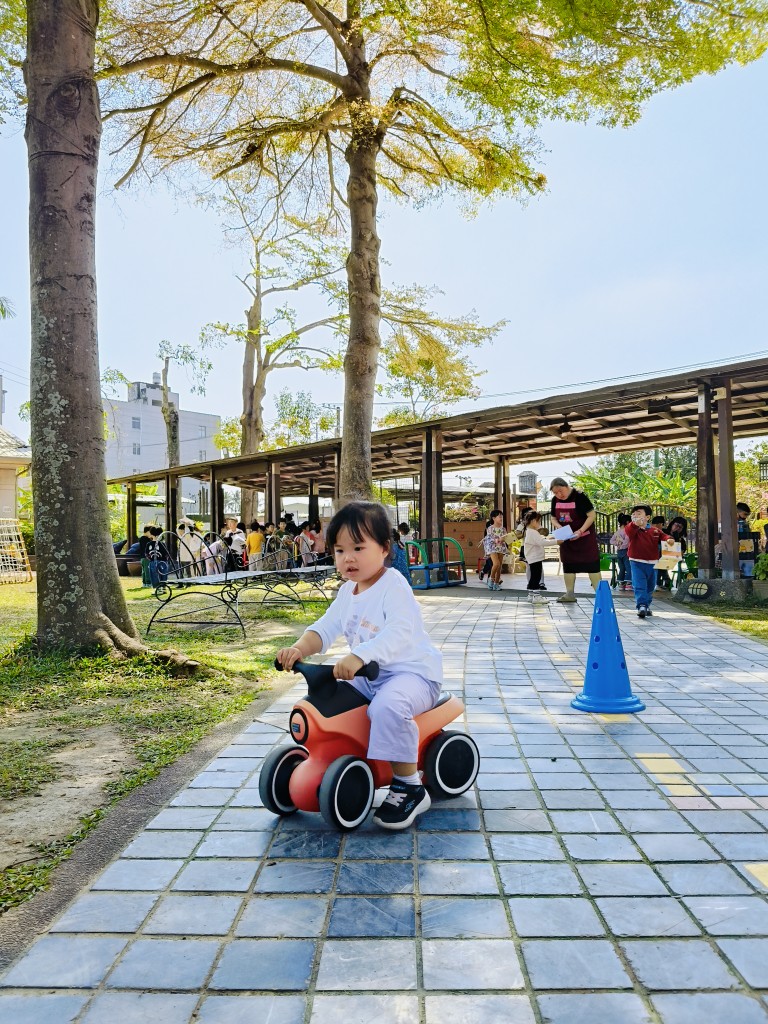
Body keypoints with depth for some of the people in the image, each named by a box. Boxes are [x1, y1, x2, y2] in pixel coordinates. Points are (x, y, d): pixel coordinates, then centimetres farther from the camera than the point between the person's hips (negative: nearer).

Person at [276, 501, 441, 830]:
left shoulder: (393, 586, -18)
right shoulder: (347, 592, 8)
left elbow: (400, 632, -34)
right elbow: (325, 629, 3)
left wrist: (358, 655, -48)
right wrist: (299, 649, -19)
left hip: (413, 671, -9)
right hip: (368, 676, 9)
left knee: (388, 705, -35)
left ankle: (409, 786, -17)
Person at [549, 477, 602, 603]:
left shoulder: (579, 497, -18)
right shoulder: (555, 500, -1)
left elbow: (592, 515, -18)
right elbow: (553, 518, 10)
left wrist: (580, 531, -27)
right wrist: (559, 527, -12)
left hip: (585, 536, -6)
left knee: (591, 565, -6)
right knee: (568, 565, 10)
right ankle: (570, 594, 18)